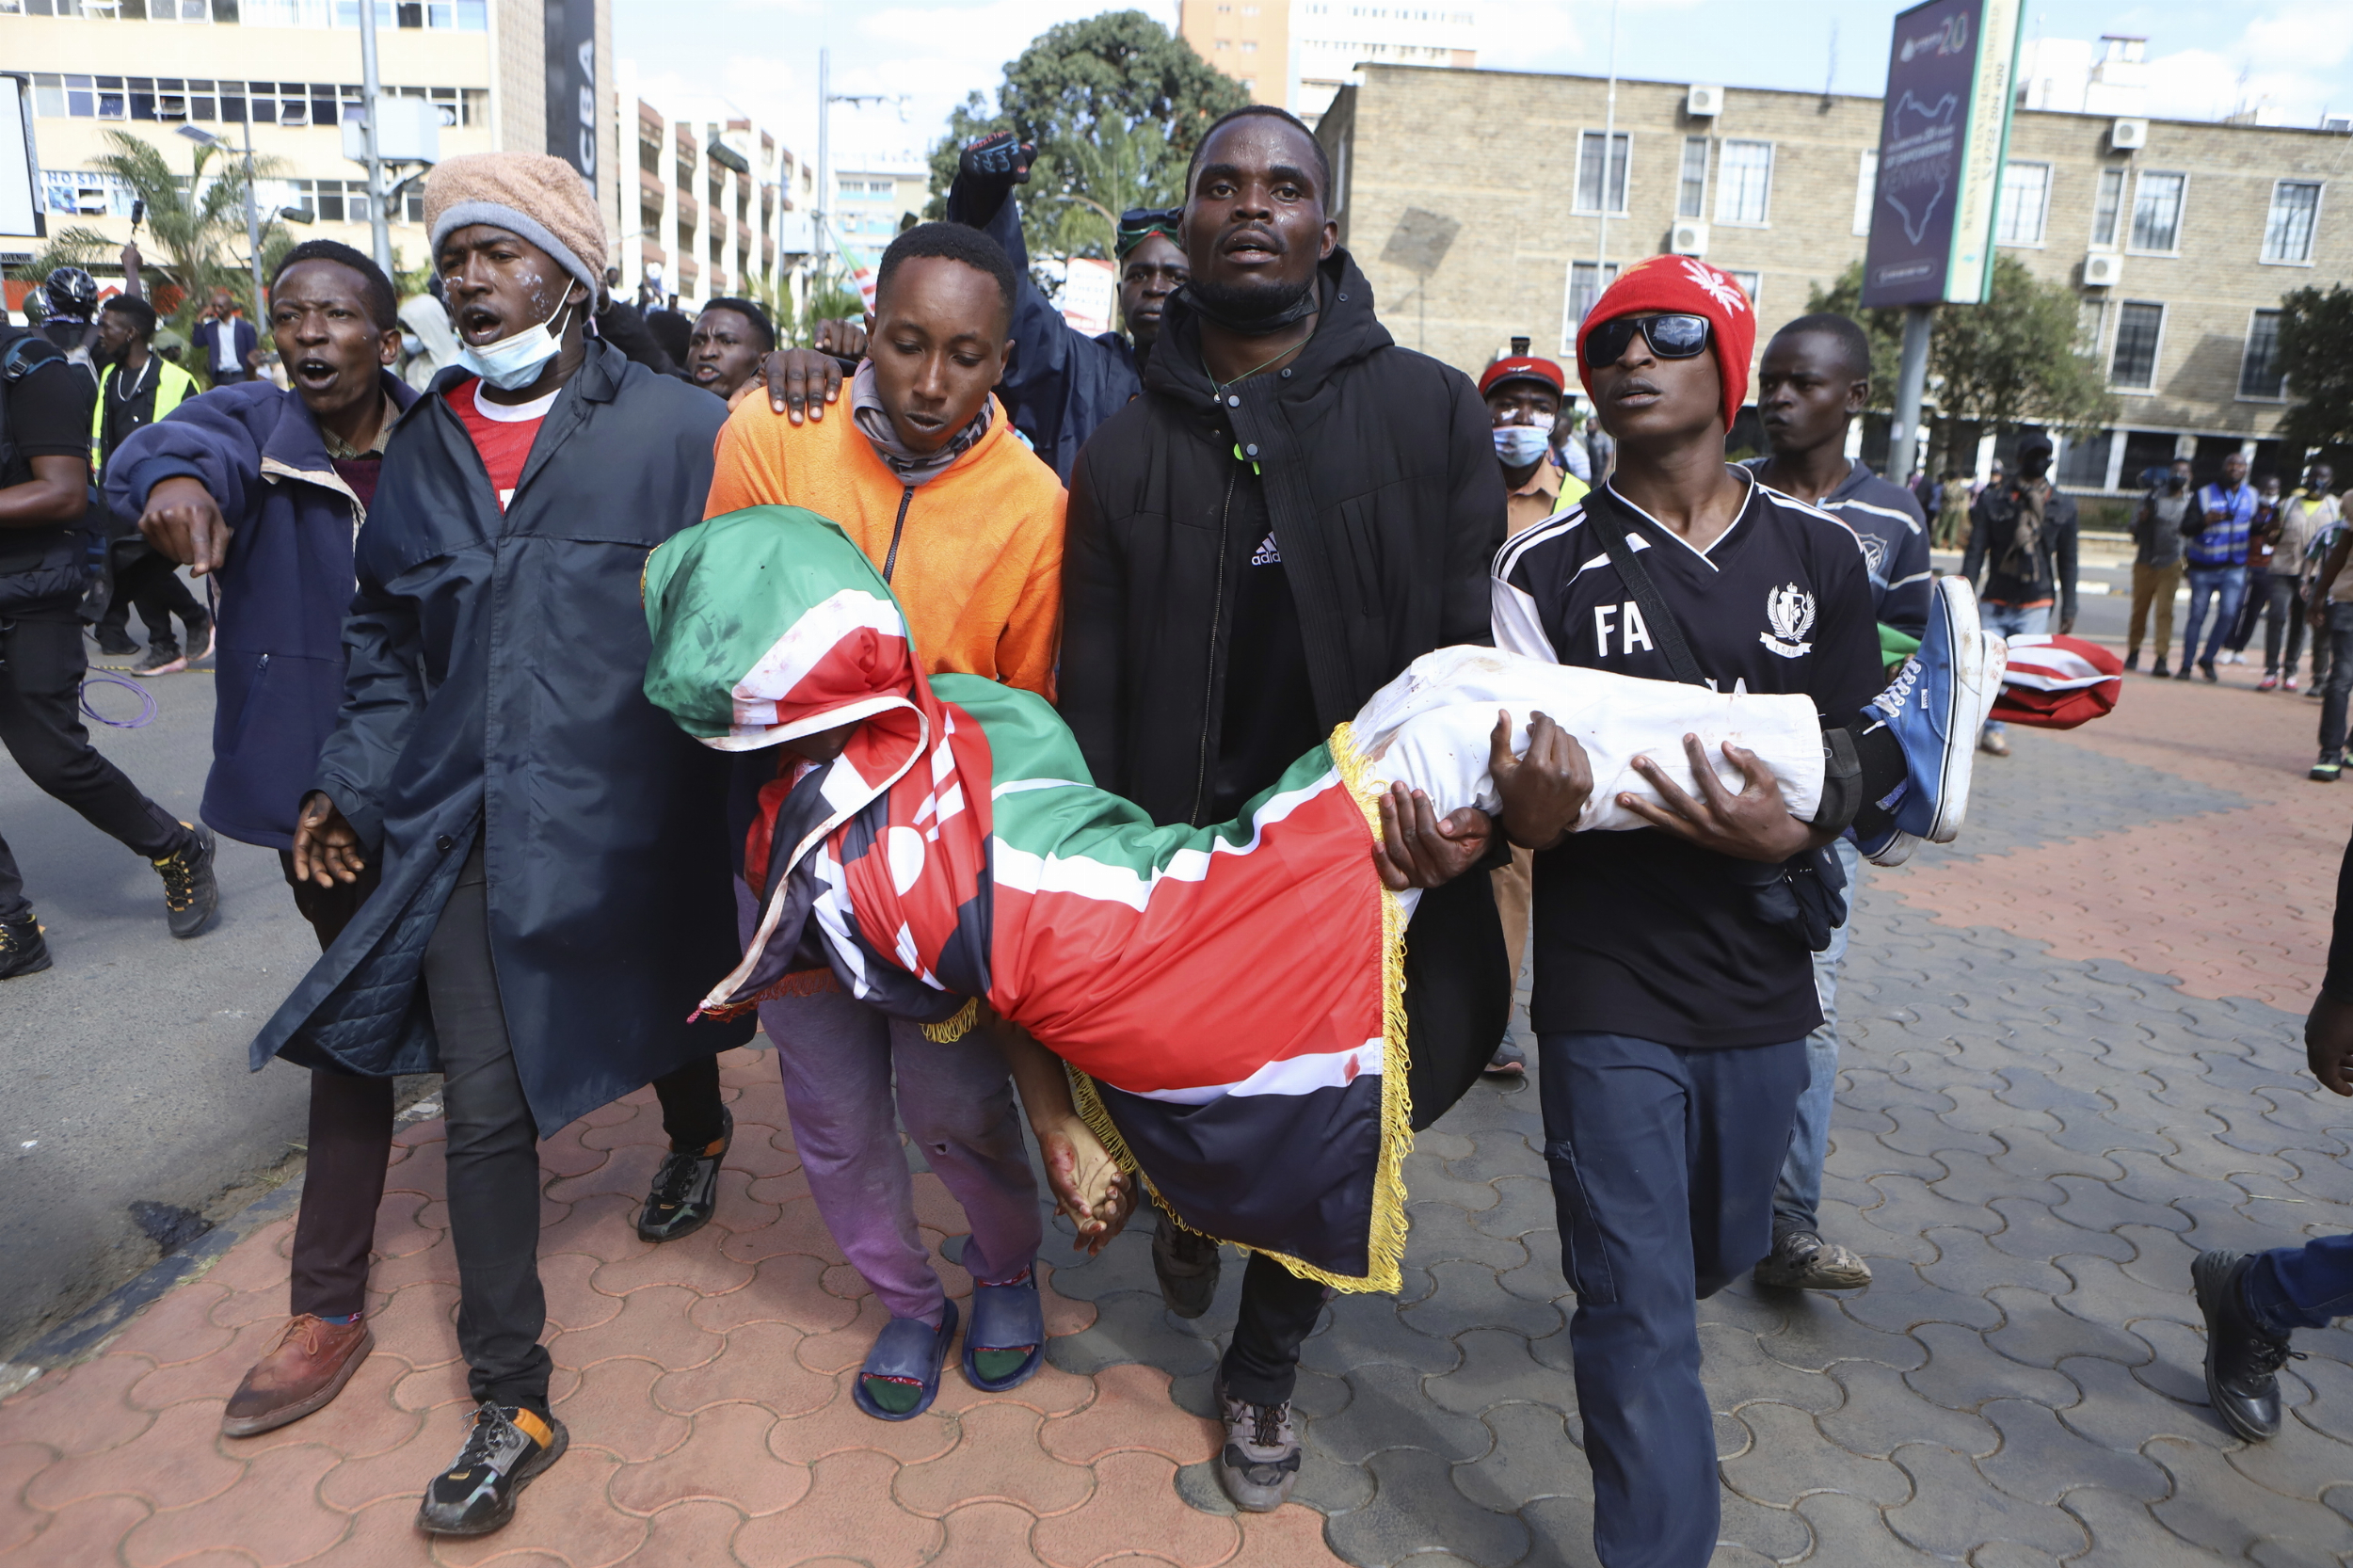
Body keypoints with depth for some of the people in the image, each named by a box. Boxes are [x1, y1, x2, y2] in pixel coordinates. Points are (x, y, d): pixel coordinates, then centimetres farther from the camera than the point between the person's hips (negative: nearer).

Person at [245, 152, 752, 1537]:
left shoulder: (680, 432, -8)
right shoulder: (425, 443, 9)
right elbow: (387, 629, 16)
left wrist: (737, 790, -12)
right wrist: (355, 778, 7)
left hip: (622, 820, -3)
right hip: (463, 828, 4)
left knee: (662, 1014, 21)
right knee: (485, 1105, 3)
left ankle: (697, 1130, 58)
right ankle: (512, 1407, 17)